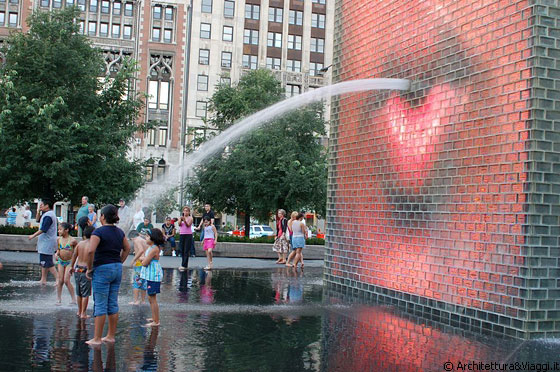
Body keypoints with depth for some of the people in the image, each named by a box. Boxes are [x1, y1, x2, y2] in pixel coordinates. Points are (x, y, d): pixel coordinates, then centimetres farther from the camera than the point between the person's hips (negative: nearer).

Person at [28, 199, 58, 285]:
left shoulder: (48, 216, -20)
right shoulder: (46, 214, 14)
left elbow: (43, 229, -24)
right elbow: (38, 219, 25)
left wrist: (33, 236, -16)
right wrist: (38, 211, 9)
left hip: (47, 243, -11)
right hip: (45, 242, 11)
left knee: (48, 263, -11)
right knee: (43, 262, 16)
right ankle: (43, 279, 22)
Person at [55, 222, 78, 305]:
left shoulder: (72, 241, -14)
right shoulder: (59, 240, 2)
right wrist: (56, 253, -5)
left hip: (69, 262, -5)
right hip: (61, 261, 5)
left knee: (66, 280, -10)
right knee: (60, 280, 5)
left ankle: (74, 299, 0)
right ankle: (58, 299, 15)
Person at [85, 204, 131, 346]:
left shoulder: (99, 232, -13)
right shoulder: (119, 232, 9)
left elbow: (91, 251, -23)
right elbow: (127, 248, 19)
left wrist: (89, 269, -12)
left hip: (102, 270, -7)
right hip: (117, 269, 7)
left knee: (100, 305, -1)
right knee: (113, 304, 12)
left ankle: (97, 339, 3)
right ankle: (111, 336, 19)